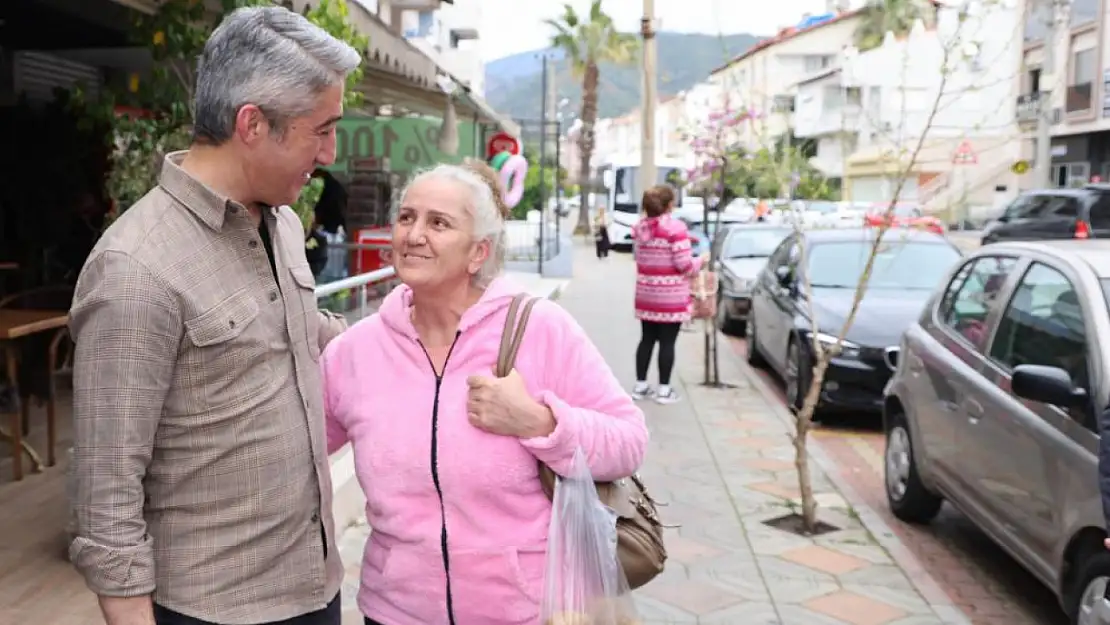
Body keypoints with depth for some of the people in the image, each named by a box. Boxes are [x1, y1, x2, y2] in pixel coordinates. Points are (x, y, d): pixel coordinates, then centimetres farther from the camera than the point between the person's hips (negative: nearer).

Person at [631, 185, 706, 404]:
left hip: (646, 294, 6)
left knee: (647, 339, 13)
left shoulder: (639, 227, 5)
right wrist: (701, 260, 3)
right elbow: (684, 264, -16)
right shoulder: (676, 227, -15)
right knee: (667, 342, 2)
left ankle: (640, 385, 19)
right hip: (671, 296, -6)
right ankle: (664, 389, 7)